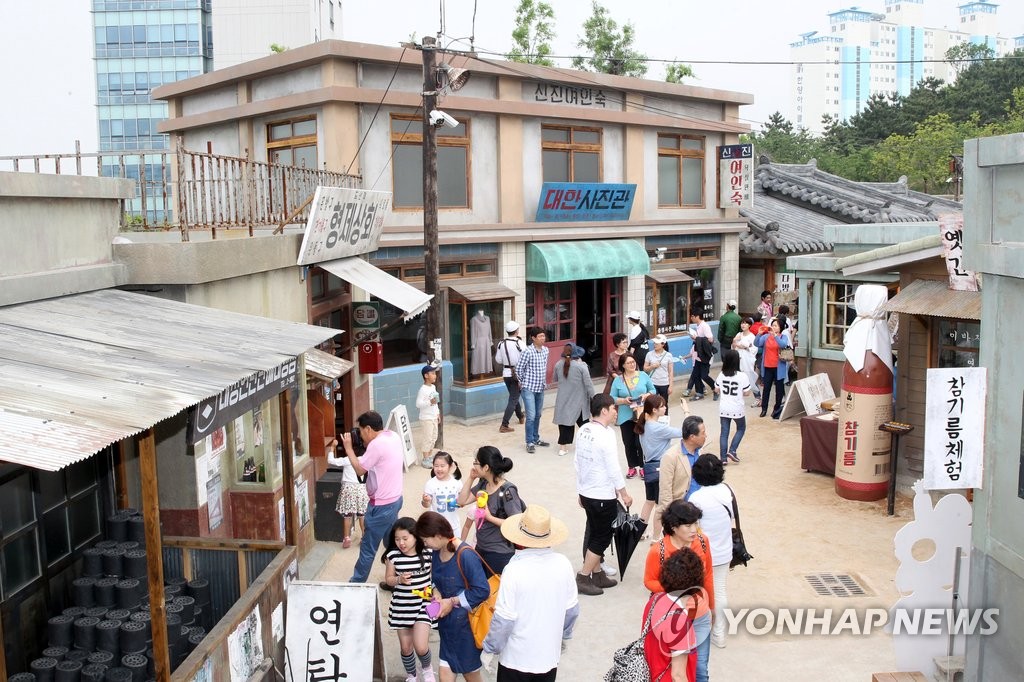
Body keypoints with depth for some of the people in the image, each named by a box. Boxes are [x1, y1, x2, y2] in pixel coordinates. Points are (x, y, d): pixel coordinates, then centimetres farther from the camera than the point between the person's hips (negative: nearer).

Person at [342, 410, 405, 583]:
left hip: (381, 505, -9)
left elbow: (360, 470, -14)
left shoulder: (376, 444, -24)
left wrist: (348, 448, -6)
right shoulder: (394, 436, 2)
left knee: (368, 548, 4)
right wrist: (366, 446, 5)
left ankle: (356, 583, 15)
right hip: (395, 499, 9)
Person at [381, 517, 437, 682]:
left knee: (420, 647, -11)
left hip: (423, 605, -2)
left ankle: (427, 669, 24)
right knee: (405, 647, 12)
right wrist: (399, 579, -18)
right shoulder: (393, 555, -9)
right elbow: (388, 579, 2)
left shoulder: (428, 553, -12)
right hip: (401, 606, 2)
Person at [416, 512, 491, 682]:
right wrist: (436, 593, -5)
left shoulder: (466, 555, -24)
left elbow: (482, 591, -22)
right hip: (446, 622, 6)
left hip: (465, 623, -6)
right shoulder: (436, 552, 0)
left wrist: (453, 602, -16)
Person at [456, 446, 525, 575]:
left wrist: (490, 517, -23)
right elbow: (462, 501, 6)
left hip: (499, 554, -7)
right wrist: (471, 478, -3)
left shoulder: (507, 491, -21)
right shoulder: (483, 483, -1)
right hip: (481, 548, 7)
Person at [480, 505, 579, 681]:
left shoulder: (515, 570, -24)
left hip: (517, 658, -4)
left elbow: (503, 619, -19)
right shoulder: (563, 564, -10)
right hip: (549, 655, 4)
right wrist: (564, 635, 20)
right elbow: (572, 609, 1)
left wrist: (489, 649, -3)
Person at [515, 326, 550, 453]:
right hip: (529, 388, -6)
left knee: (538, 415, 16)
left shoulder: (545, 350, 4)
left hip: (540, 388, 6)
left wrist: (544, 381, 15)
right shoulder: (528, 352, -17)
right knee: (531, 416, -8)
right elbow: (518, 368, -10)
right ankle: (530, 442, 2)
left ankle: (536, 438, 29)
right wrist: (523, 382, 2)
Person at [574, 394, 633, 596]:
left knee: (594, 534, 18)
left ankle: (597, 575, 28)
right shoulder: (606, 434, -20)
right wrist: (624, 494, -7)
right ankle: (583, 578, 6)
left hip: (586, 493, 8)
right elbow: (613, 469, -18)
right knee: (602, 537, 4)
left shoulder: (583, 430, 3)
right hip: (603, 496, -8)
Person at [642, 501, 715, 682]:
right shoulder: (658, 551, -23)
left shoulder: (703, 541, -11)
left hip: (701, 617, 3)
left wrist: (711, 605, 14)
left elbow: (708, 576, 4)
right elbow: (649, 581, -8)